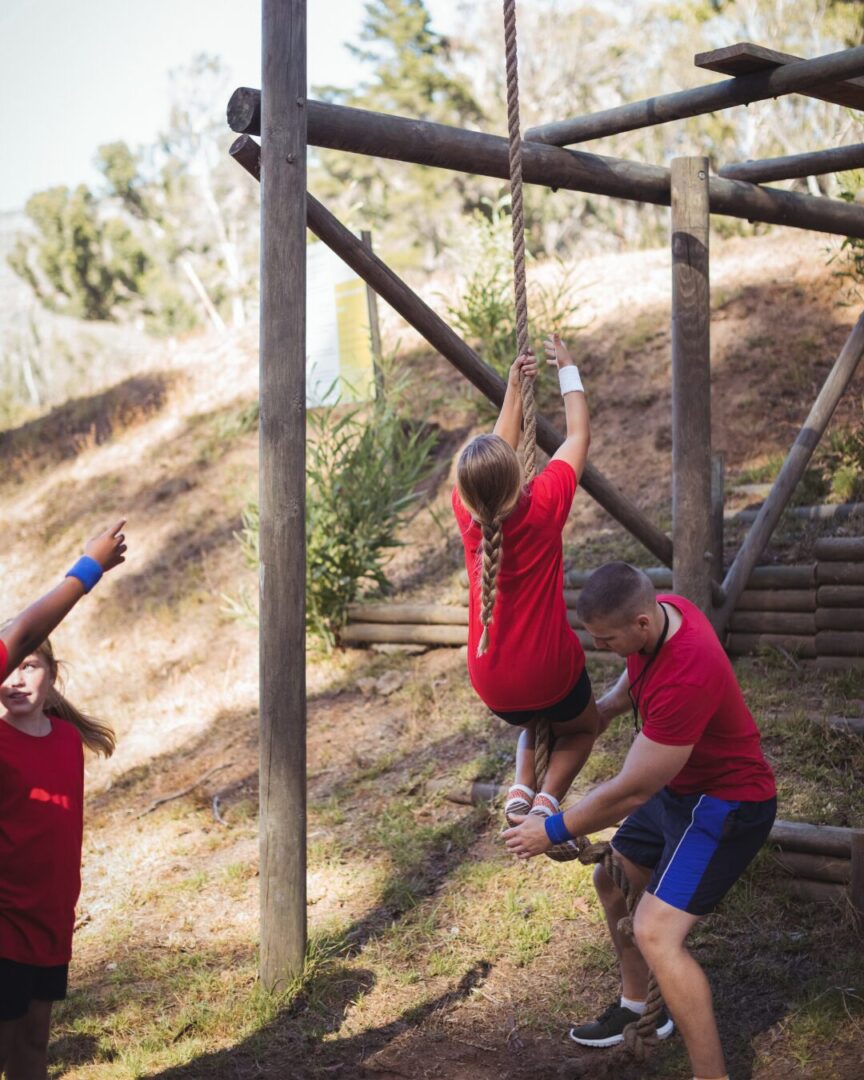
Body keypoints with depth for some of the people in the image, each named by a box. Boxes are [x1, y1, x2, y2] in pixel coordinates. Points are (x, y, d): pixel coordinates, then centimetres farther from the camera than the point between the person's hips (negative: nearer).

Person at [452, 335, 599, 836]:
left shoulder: (467, 513, -9)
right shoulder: (544, 505, -19)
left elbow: (497, 451, 10)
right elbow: (579, 436, -4)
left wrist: (514, 390, 14)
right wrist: (568, 369, 7)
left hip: (492, 685, 4)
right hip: (549, 673, -4)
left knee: (533, 719, 35)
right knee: (581, 727, 26)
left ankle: (522, 786, 8)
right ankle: (548, 800, -2)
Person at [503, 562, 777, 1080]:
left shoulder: (683, 681, -38)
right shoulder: (662, 610, -12)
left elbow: (631, 791, -27)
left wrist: (552, 831, -15)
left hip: (726, 803, -10)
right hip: (679, 785, 10)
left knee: (656, 934, -21)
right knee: (613, 881, 21)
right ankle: (635, 1007, 42)